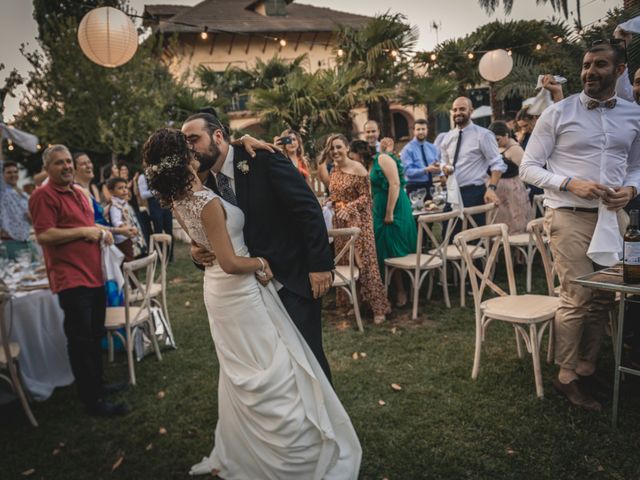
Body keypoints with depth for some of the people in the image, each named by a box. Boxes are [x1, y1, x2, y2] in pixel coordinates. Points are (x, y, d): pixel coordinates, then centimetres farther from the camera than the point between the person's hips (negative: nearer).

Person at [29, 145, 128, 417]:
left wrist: (101, 231, 8)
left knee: (95, 336, 19)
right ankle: (93, 401, 7)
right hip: (71, 280, -9)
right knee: (80, 341, -2)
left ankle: (98, 383, 35)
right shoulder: (43, 196, -11)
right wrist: (83, 231, -17)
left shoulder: (78, 192, 16)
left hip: (94, 275, 9)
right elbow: (43, 235, -21)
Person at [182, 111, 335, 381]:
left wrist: (320, 264, -18)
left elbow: (309, 209, -16)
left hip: (294, 278, -5)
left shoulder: (263, 159, -14)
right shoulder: (207, 183, 3)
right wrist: (198, 252, -12)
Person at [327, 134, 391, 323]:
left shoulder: (358, 168, -11)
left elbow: (366, 196, -13)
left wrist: (349, 208, -22)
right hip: (340, 221, 7)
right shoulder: (334, 169, 10)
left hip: (358, 220, -7)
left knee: (364, 260, -7)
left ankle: (378, 306, 0)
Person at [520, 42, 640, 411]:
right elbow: (529, 168, -5)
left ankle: (587, 369, 27)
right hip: (569, 216, -5)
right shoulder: (558, 113, -3)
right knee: (578, 298, -5)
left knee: (604, 297, 10)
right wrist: (570, 184, -19)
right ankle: (567, 376, 11)